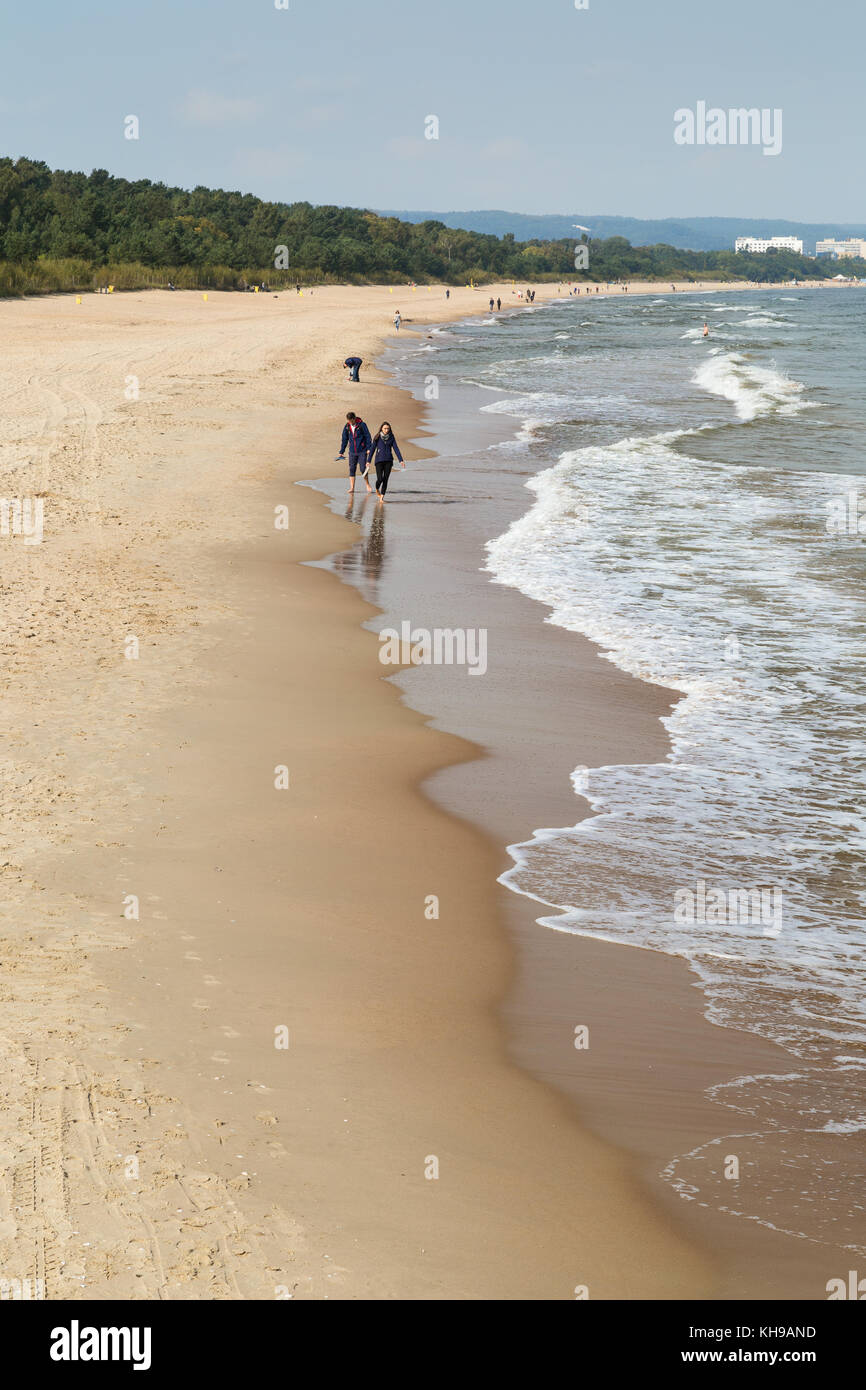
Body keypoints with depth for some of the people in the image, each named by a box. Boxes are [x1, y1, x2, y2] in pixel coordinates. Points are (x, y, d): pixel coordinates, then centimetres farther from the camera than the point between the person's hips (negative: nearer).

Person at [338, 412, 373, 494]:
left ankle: (368, 485, 16)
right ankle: (352, 487, 4)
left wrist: (369, 448, -11)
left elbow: (368, 436, -5)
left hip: (362, 451, -3)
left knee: (363, 469, -4)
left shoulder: (362, 425, -8)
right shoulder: (347, 427, 3)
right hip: (352, 452, 3)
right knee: (352, 469, 0)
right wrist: (341, 451, 11)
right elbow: (344, 439, 11)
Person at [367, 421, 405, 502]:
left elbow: (396, 449, 2)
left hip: (388, 460, 2)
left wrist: (401, 460, -6)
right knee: (380, 479, -11)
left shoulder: (391, 437, 5)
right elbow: (372, 449, -1)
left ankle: (382, 497, 4)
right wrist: (369, 461, -4)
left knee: (385, 479, -3)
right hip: (379, 460, -2)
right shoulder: (377, 437, -1)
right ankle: (377, 488, 22)